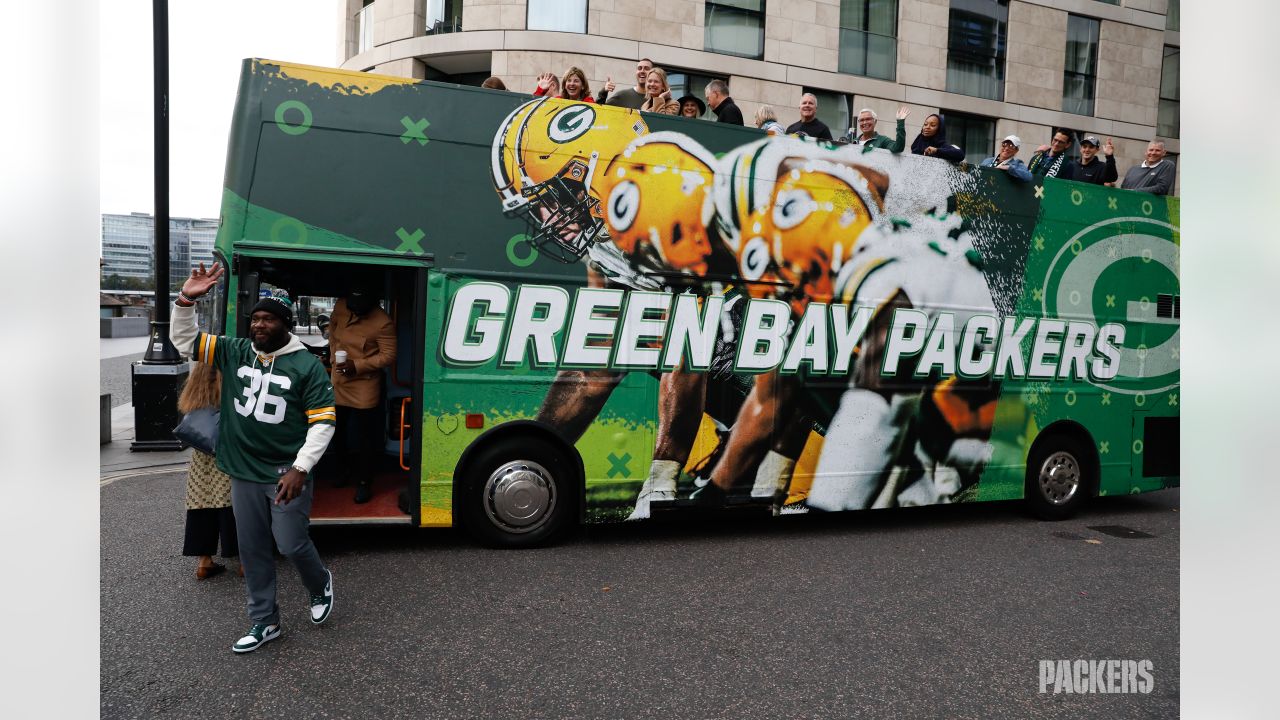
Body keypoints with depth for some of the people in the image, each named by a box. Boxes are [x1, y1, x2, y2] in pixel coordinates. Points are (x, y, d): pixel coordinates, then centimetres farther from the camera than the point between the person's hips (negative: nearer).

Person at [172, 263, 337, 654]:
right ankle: (265, 622, 27)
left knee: (291, 545, 0)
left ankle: (320, 585, 32)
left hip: (287, 474, -5)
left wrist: (300, 468, -18)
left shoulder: (307, 365, -10)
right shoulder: (234, 352, 4)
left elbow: (323, 422, -11)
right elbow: (184, 340, 7)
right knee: (253, 550, 12)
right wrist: (186, 299, -11)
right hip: (244, 474, 5)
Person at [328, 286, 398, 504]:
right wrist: (333, 355, 8)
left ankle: (364, 482, 16)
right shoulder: (340, 307, -6)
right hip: (339, 380, 6)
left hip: (364, 385, -6)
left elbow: (389, 356, -18)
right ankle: (344, 469, 42)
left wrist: (357, 365, -23)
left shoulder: (383, 322, -22)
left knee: (363, 436, 1)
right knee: (339, 430, 20)